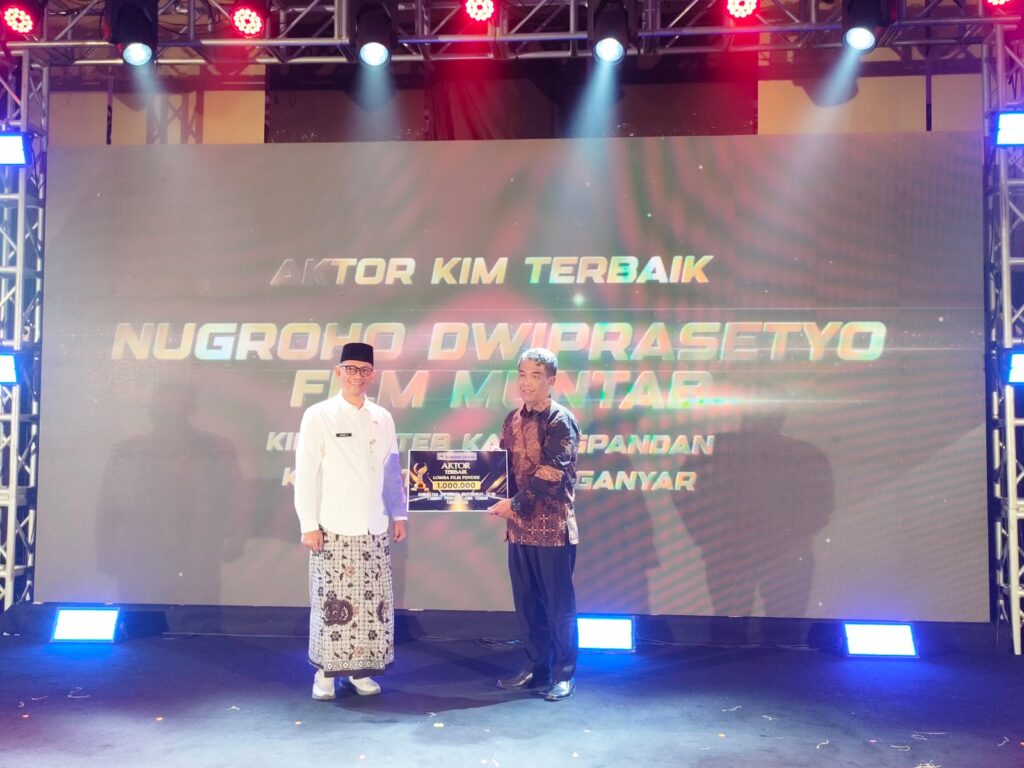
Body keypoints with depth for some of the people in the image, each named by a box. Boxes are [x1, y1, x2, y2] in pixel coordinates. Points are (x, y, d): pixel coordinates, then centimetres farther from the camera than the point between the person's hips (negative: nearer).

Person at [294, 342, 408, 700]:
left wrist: (399, 514, 10)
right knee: (332, 603, -1)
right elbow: (306, 474, -5)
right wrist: (309, 524, -10)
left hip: (373, 528, 4)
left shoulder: (382, 418, 9)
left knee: (372, 603, 5)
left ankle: (361, 669, 19)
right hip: (333, 528, -4)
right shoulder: (318, 416, -3)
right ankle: (326, 671, 14)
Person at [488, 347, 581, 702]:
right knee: (526, 602, 13)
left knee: (559, 604, 4)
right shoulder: (513, 420, 11)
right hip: (519, 526, 6)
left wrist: (514, 502, -22)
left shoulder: (560, 421, -9)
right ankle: (535, 667, 27)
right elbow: (503, 466, 17)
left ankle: (564, 674, 16)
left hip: (553, 527, -6)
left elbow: (551, 475, -18)